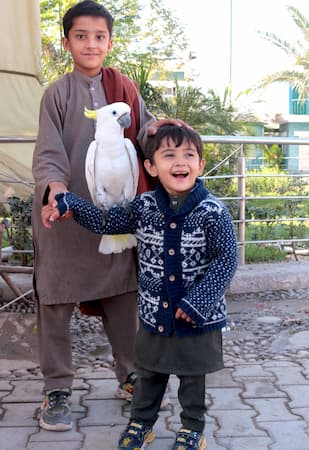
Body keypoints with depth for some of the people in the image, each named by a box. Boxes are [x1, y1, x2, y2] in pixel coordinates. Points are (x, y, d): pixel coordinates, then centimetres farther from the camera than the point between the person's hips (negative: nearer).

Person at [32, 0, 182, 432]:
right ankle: (56, 388, 19)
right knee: (56, 300, 3)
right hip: (64, 215, -3)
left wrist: (154, 130, -17)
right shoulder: (57, 93, -3)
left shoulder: (124, 88, 7)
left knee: (122, 295, 12)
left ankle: (130, 376, 29)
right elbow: (48, 153, -11)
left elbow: (142, 129, 7)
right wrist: (55, 187, -31)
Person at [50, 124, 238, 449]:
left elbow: (225, 260, -16)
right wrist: (69, 204, -2)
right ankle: (141, 423, 40)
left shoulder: (213, 212, -17)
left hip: (199, 315, -3)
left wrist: (197, 302, -20)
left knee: (193, 375, 16)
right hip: (154, 312, 3)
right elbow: (106, 222, 8)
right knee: (149, 373, 20)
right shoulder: (143, 207, -6)